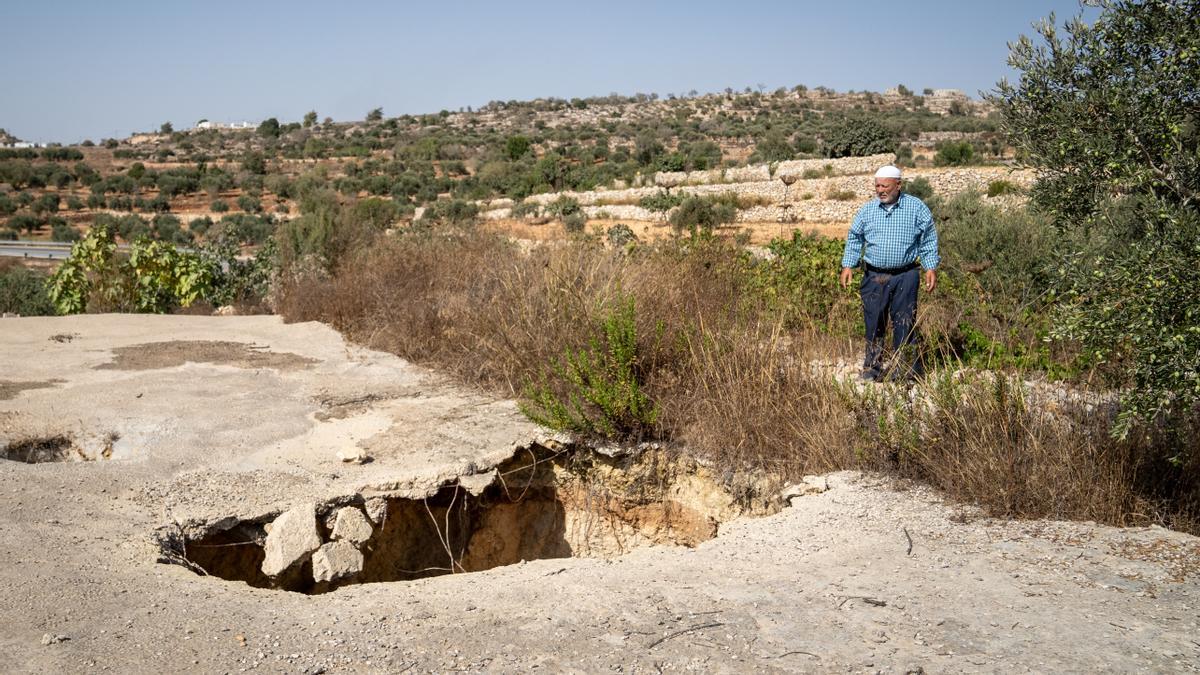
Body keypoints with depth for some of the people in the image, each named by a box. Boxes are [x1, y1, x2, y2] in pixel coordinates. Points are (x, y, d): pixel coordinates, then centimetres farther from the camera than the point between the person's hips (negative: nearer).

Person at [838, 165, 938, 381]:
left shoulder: (916, 208, 2)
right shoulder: (867, 210, 8)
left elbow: (928, 241, 5)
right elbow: (854, 239, 13)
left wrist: (931, 268, -2)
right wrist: (848, 266, 3)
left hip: (905, 276, -2)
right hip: (874, 277, 2)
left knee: (904, 323, -1)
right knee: (874, 323, 5)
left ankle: (906, 370, 8)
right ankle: (872, 368, 15)